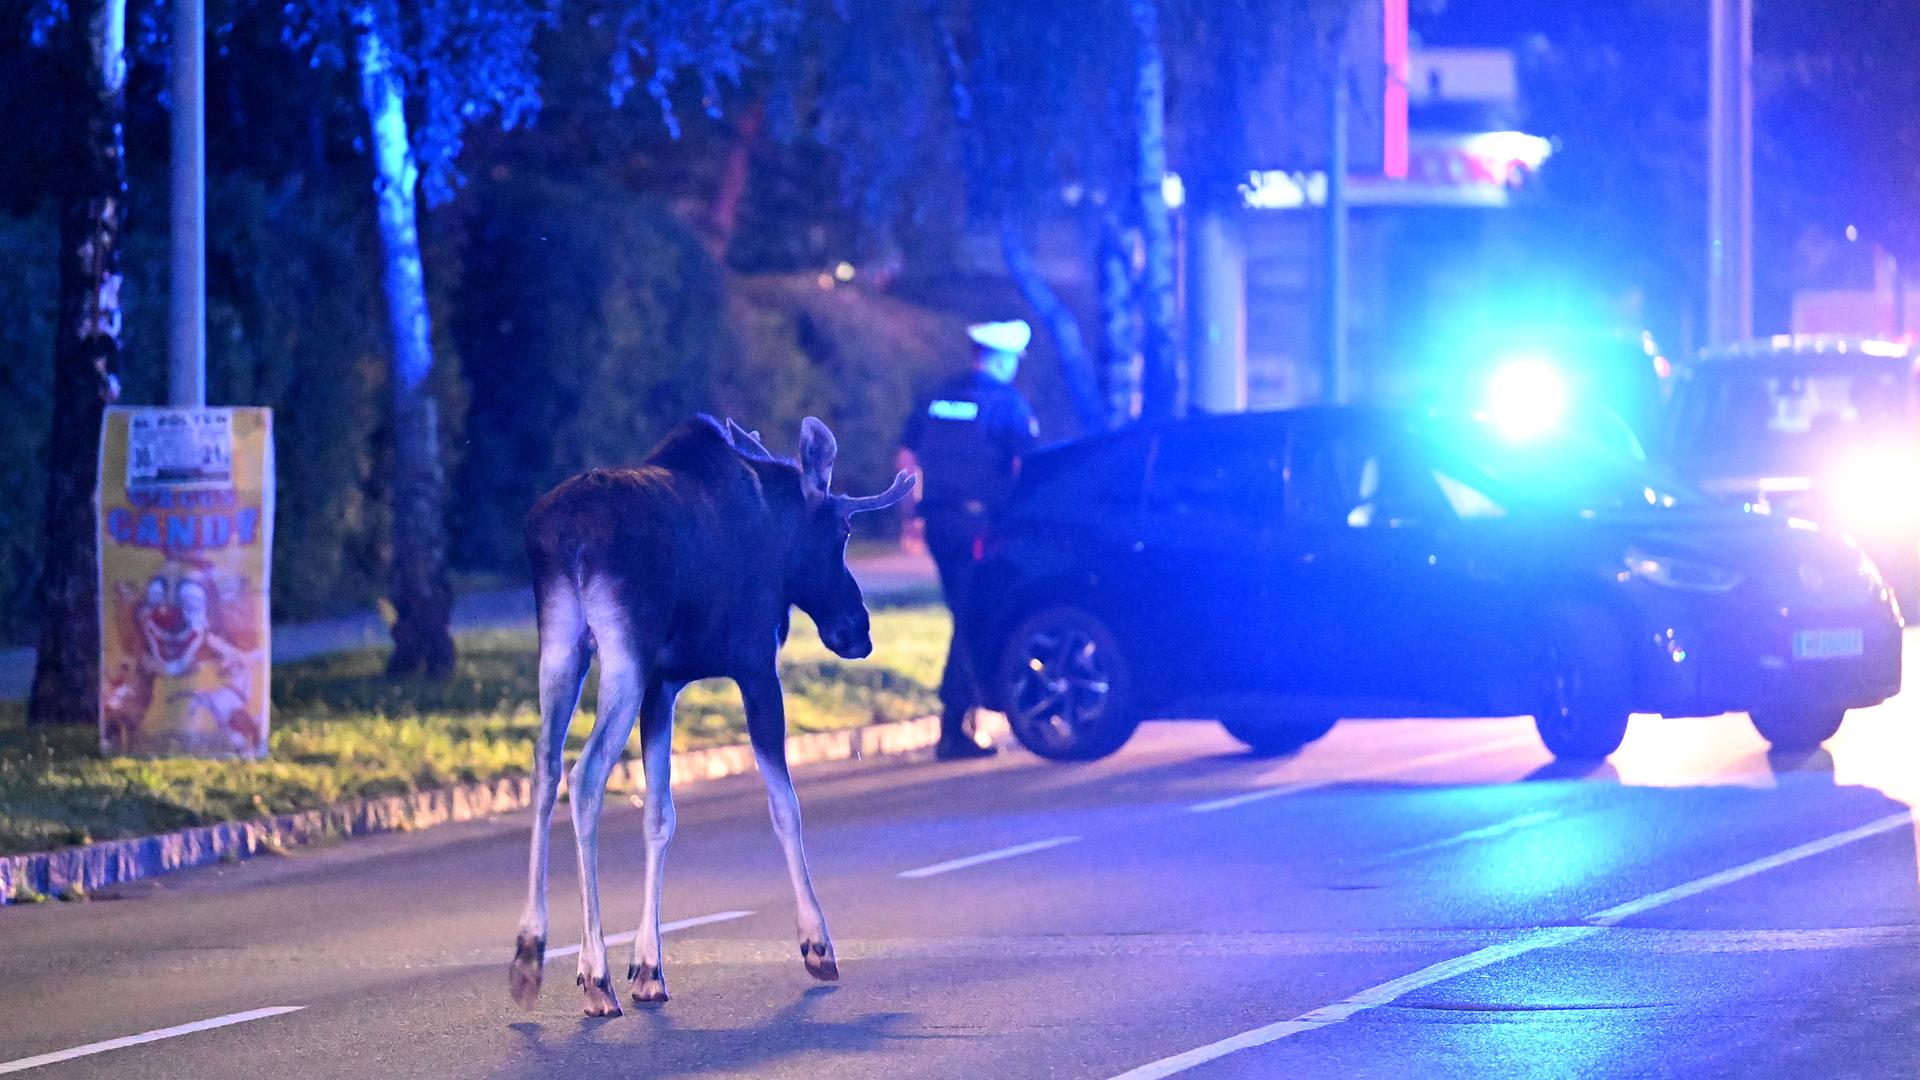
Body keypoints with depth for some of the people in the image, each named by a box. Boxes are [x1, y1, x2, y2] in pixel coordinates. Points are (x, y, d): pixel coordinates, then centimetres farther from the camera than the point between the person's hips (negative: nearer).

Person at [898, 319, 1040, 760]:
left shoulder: (938, 398, 14)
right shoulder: (1007, 401, -5)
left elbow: (908, 457, 17)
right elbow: (1028, 465, -9)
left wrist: (914, 515, 22)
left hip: (937, 521, 6)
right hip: (978, 521, -6)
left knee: (967, 619, 18)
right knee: (972, 622, -5)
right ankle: (954, 730, -8)